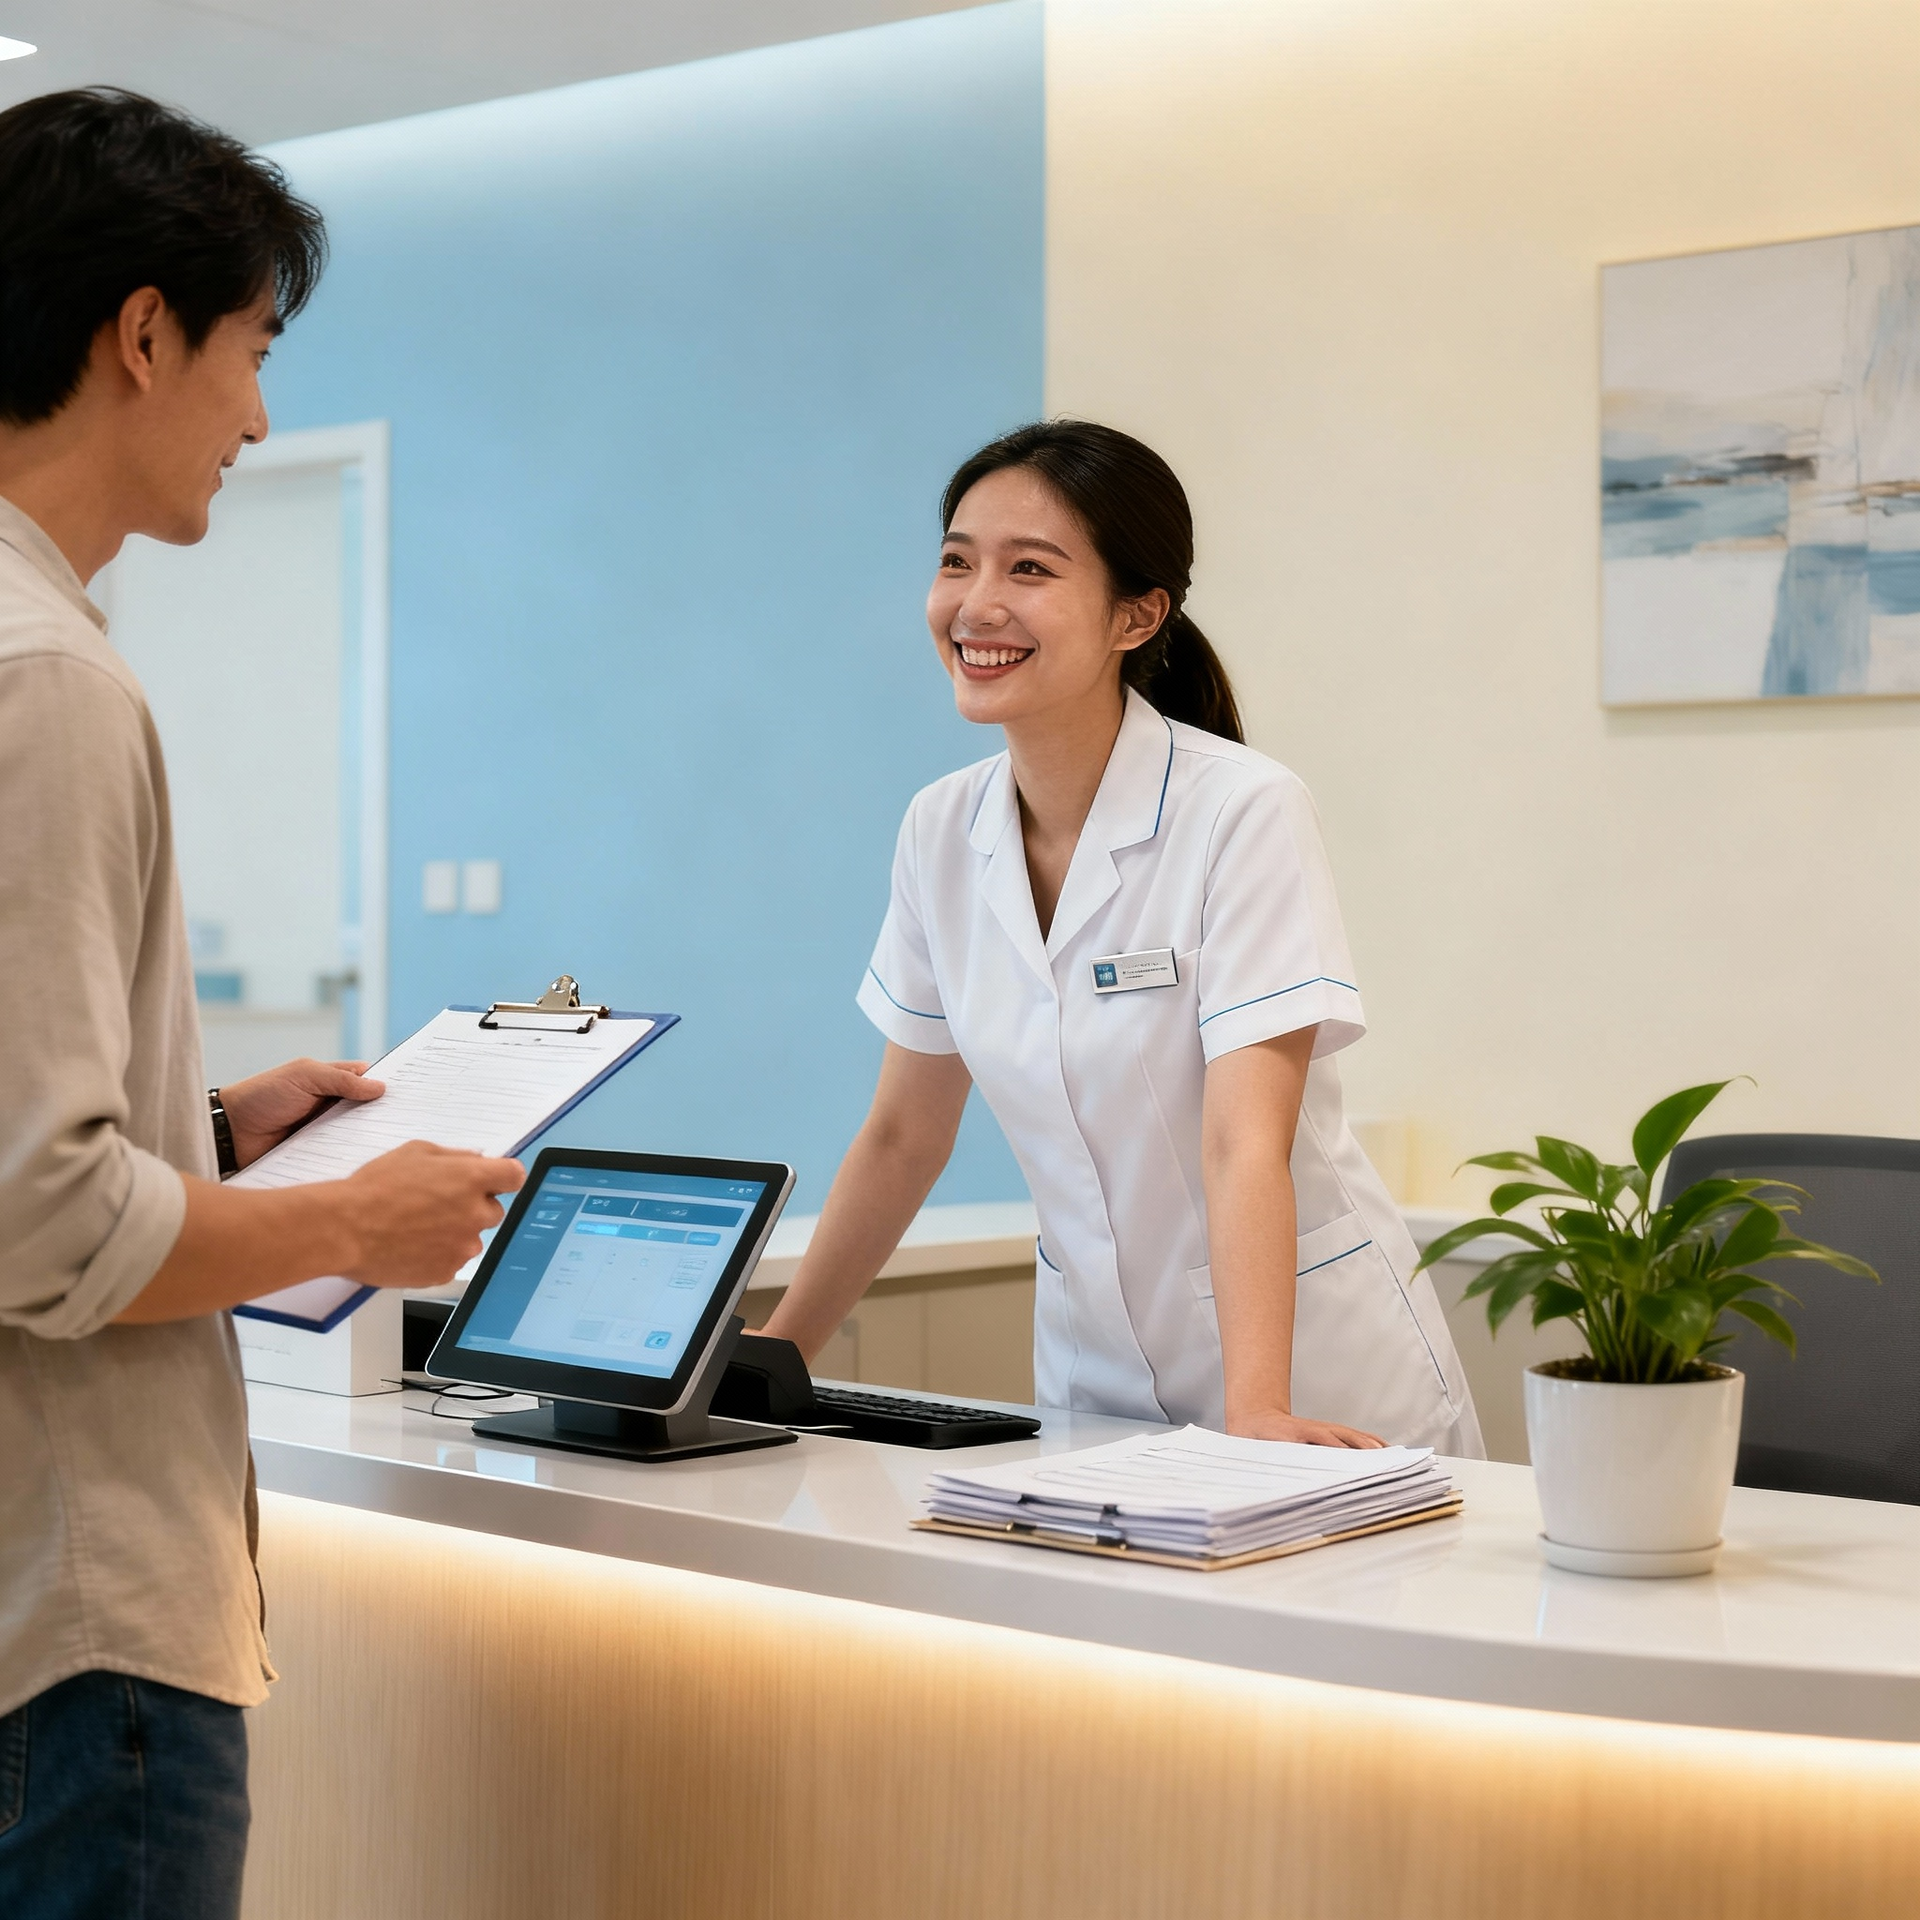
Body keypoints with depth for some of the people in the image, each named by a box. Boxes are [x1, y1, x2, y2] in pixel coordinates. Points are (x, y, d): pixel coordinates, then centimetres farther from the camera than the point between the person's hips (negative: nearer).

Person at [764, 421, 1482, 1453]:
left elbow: (1247, 1142, -24)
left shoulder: (1243, 812, -15)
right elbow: (904, 1135, 9)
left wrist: (1255, 1416, -34)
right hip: (1093, 1379, 4)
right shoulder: (941, 831, 0)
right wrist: (772, 1355, 10)